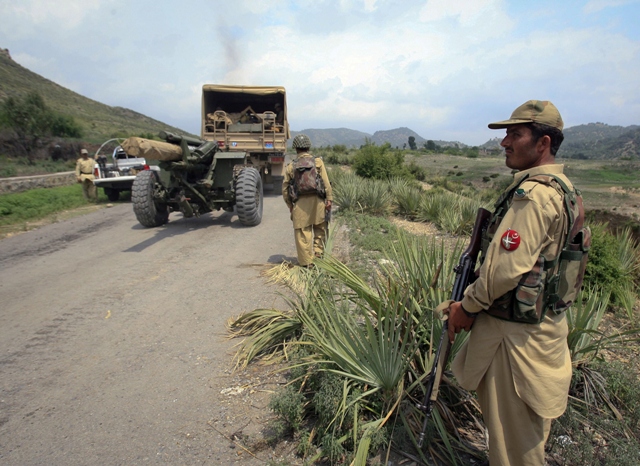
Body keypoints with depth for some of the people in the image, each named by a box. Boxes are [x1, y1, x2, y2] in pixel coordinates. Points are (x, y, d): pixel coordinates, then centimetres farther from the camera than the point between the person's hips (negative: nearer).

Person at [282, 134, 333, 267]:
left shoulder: (291, 166, 8)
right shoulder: (317, 161, 4)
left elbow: (285, 189, 11)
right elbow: (326, 182, -4)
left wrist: (290, 206, 20)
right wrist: (329, 199, -2)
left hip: (300, 204, 0)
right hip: (317, 201, 0)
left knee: (303, 233, 6)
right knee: (320, 230, 17)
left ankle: (307, 262, 10)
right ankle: (318, 254, 16)